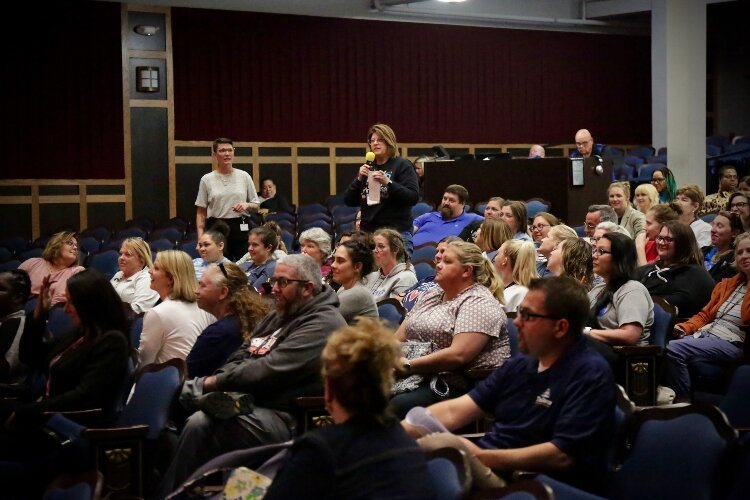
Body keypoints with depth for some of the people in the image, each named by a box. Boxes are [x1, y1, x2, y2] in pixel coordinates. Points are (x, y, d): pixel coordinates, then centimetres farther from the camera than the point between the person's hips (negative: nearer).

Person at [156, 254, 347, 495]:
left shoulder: (322, 324, -13)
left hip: (284, 419, -10)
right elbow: (241, 356, 14)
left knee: (199, 424, -26)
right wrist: (210, 383, -6)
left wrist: (214, 382, -14)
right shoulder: (277, 317, 20)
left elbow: (270, 369, -20)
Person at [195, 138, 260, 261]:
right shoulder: (207, 180, 3)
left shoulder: (244, 176, 5)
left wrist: (247, 205, -11)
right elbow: (201, 212, 5)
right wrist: (200, 236, -5)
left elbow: (256, 205, 11)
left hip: (241, 228, 1)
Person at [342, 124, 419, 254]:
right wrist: (359, 179, -4)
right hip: (367, 231, 5)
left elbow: (414, 197, -10)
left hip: (397, 232, -5)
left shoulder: (402, 165, 2)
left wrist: (388, 183, -20)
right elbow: (349, 201, 12)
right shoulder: (367, 168, 17)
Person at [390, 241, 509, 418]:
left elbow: (458, 355, -20)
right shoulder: (431, 296, 21)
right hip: (418, 377, 8)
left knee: (397, 406, -35)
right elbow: (398, 338, 17)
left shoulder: (479, 303, -6)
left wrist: (408, 365, -21)